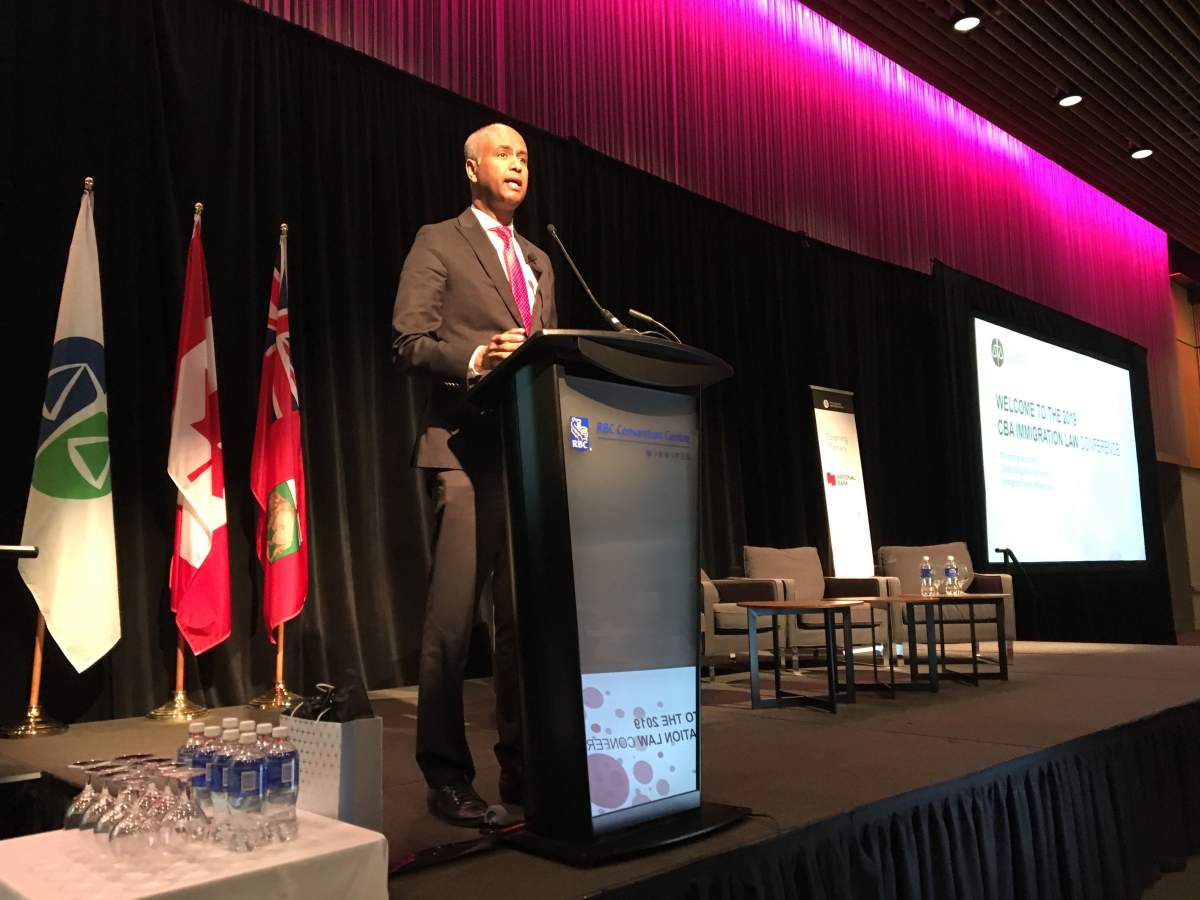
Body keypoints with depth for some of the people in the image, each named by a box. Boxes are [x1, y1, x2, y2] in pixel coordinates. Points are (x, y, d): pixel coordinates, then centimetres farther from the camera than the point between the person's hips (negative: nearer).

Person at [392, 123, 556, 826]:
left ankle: (522, 766, 20)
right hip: (466, 451, -6)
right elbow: (409, 341, -5)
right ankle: (447, 777, 6)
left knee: (526, 618, 9)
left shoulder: (539, 261, 24)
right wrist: (475, 359, -21)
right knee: (453, 621, -7)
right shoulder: (439, 243, 5)